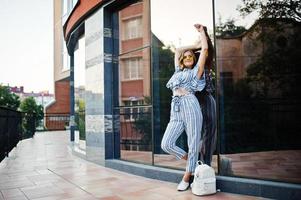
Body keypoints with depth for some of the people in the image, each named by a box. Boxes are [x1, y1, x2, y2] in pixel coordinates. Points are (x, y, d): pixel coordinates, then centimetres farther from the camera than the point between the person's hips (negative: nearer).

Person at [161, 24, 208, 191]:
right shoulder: (178, 71, 26)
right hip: (176, 110, 5)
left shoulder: (196, 71, 13)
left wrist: (201, 31, 22)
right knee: (166, 144, -5)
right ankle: (191, 162, 16)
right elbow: (178, 50, 35)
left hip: (190, 106, -5)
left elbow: (205, 49, 10)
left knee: (193, 144, -2)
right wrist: (195, 45, 37)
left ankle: (186, 178, 12)